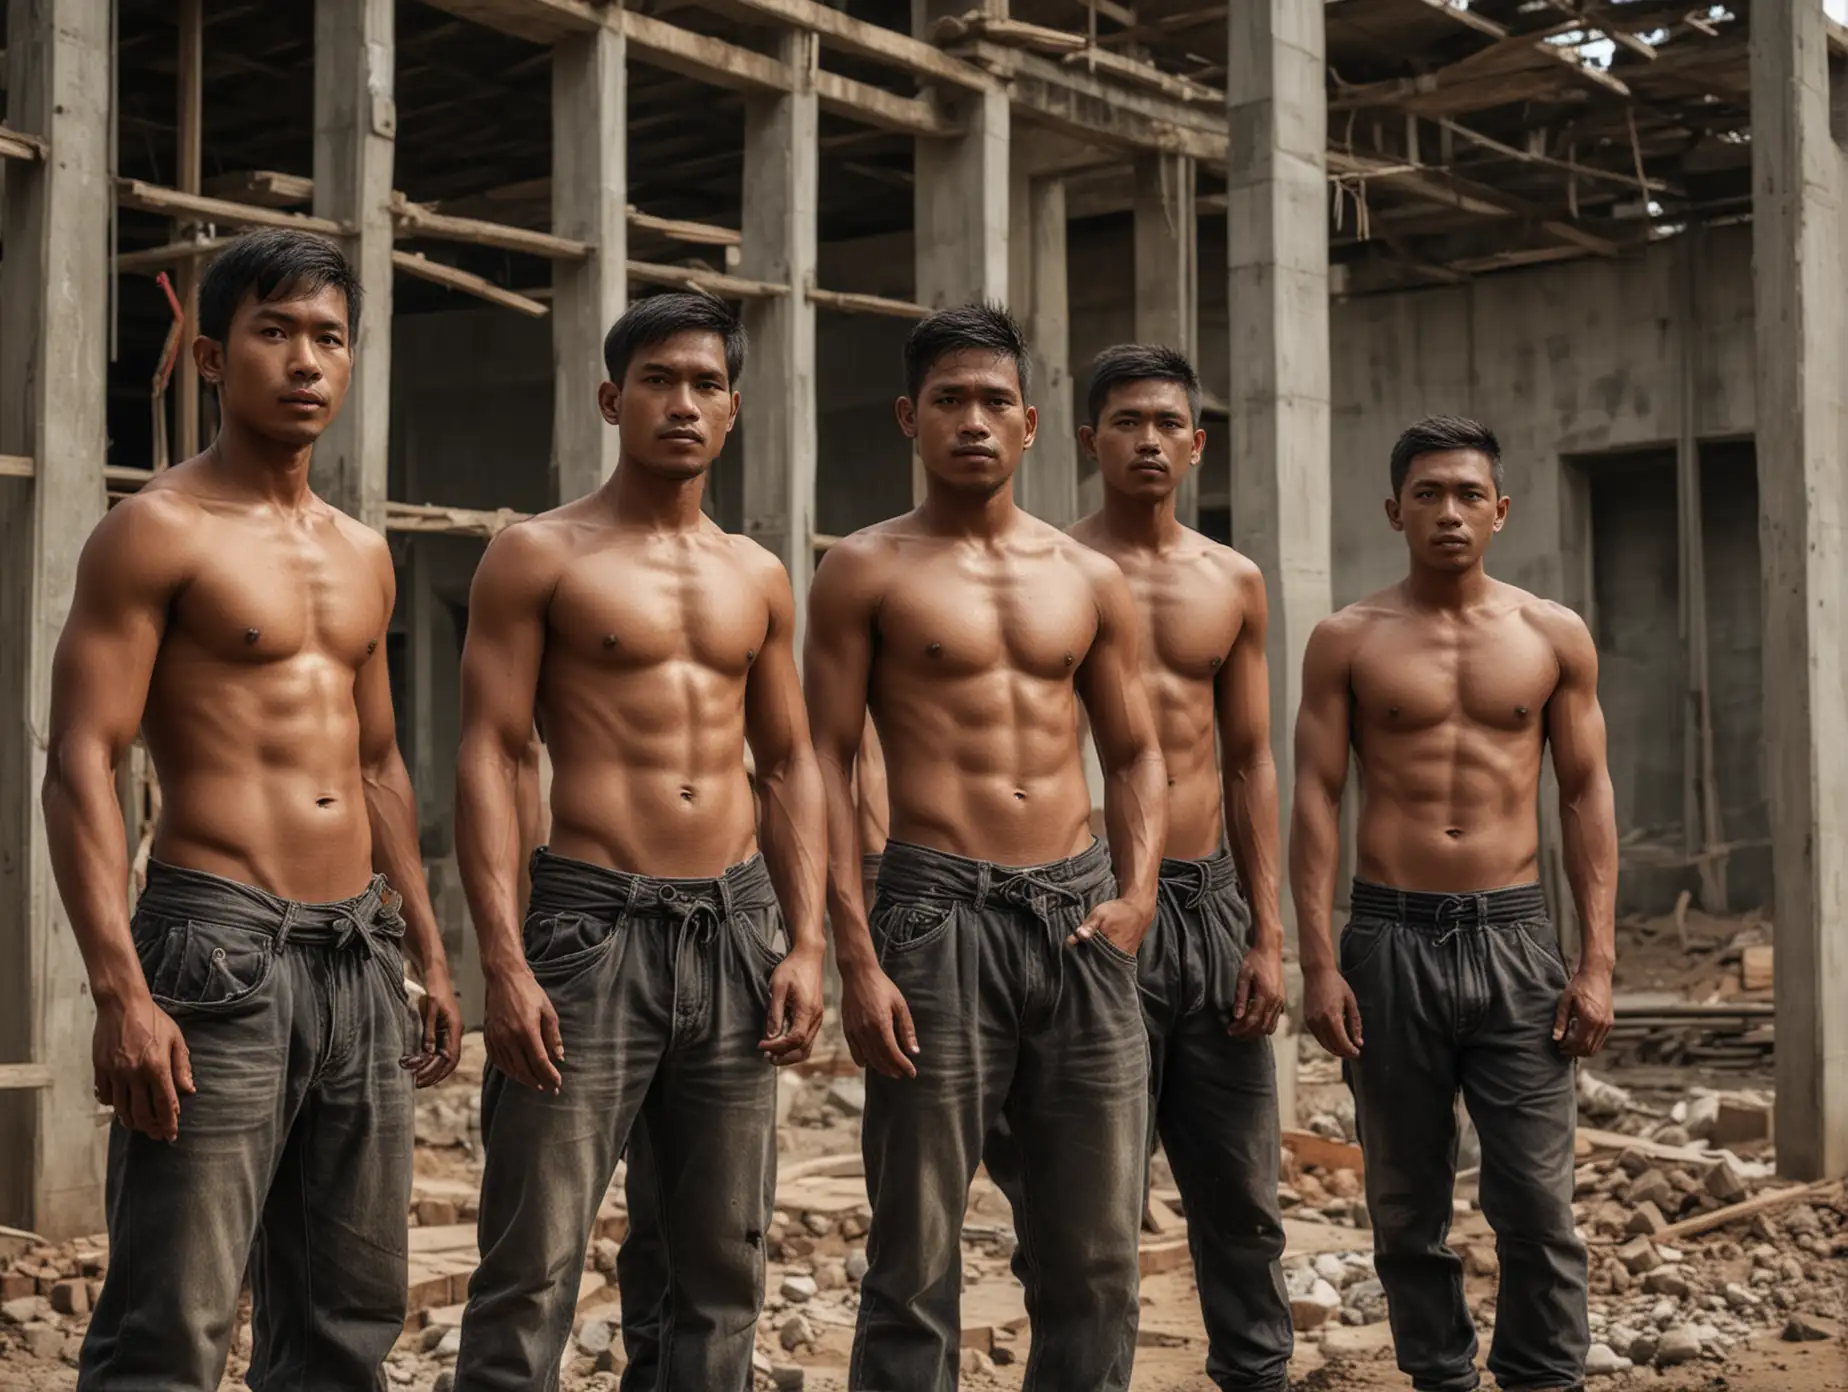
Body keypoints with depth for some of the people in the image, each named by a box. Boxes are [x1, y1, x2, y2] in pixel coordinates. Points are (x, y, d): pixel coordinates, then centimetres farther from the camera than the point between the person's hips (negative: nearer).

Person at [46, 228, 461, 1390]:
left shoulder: (362, 555, 17)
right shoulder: (158, 532, -5)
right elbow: (81, 764, -12)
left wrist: (428, 953, 19)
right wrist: (121, 991, -22)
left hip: (362, 953, 7)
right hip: (221, 946, -7)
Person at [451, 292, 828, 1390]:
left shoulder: (758, 578, 15)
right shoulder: (540, 557, 1)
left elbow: (790, 765, 16)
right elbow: (489, 758, -5)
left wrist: (805, 943, 5)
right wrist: (505, 965, -14)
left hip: (737, 926, 5)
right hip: (593, 921, -5)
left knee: (726, 1266, 9)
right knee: (534, 1271, -6)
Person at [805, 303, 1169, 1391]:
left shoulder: (1091, 580, 13)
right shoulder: (867, 572, 2)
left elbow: (1136, 753, 16)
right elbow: (828, 764, -2)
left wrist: (1136, 893, -2)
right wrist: (857, 959, -11)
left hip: (1081, 914, 4)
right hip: (941, 915, -4)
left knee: (1097, 1253, 8)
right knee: (918, 1259, 0)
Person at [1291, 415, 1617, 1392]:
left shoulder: (1555, 636, 6)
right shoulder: (1348, 641, 3)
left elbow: (1586, 797, 6)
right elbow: (1315, 799, 1)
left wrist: (1597, 961, -1)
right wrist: (1317, 964, -6)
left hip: (1514, 935, 0)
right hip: (1390, 937, 0)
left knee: (1537, 1202, -2)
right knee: (1406, 1205, 7)